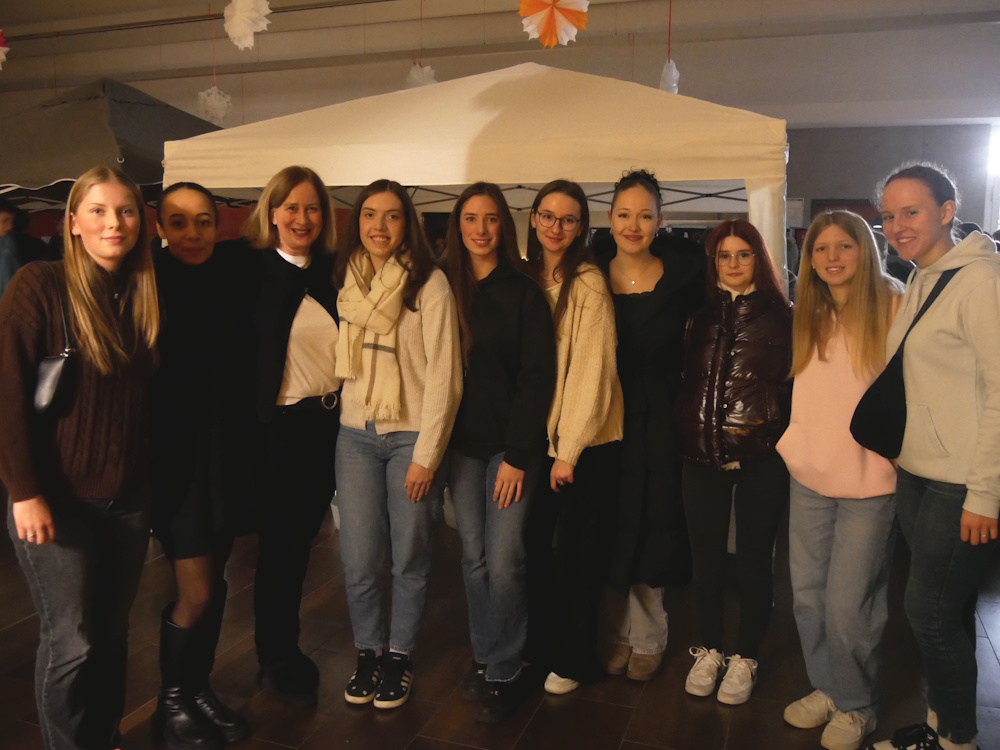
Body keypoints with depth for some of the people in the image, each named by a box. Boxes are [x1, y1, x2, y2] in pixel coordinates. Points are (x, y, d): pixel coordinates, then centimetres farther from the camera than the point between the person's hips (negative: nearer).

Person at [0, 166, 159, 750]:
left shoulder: (145, 295, 5)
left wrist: (155, 479, 7)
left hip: (130, 497, 5)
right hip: (57, 498, -4)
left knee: (113, 632, 15)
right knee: (72, 642, 2)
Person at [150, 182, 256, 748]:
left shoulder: (236, 273, 1)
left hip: (228, 453, 4)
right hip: (174, 455, -4)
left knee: (215, 583, 15)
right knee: (199, 593, -1)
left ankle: (200, 688, 36)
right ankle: (171, 702, 24)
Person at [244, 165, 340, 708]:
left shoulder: (332, 272, 7)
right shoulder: (252, 269, -8)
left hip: (329, 423, 5)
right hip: (279, 426, -4)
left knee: (302, 540, 16)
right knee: (278, 543, 8)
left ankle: (286, 646, 35)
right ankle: (275, 660, 27)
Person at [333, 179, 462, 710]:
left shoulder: (429, 282, -8)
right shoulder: (345, 279, 8)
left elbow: (444, 374, -10)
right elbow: (339, 360, 13)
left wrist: (426, 454, -12)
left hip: (411, 435, -3)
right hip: (356, 433, 4)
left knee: (409, 558, 6)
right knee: (359, 560, 5)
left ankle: (399, 654, 26)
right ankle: (368, 651, 27)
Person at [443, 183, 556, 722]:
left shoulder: (523, 293, -4)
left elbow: (537, 377, -7)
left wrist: (517, 455, -11)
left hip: (511, 445, -3)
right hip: (462, 444, 3)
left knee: (504, 561, -4)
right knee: (474, 557, 9)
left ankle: (501, 672, 13)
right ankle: (483, 658, 25)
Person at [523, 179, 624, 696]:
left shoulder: (589, 285, -14)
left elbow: (592, 371, -16)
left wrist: (570, 450, -15)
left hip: (587, 440, -5)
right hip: (536, 433, 5)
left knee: (578, 551, 7)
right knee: (533, 542, 12)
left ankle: (572, 659, 25)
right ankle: (538, 644, 32)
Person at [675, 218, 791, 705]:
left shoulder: (781, 316, -1)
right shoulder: (701, 314, 8)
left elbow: (795, 385, -1)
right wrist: (686, 431, 6)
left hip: (761, 458, -3)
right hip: (702, 454, 3)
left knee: (753, 560, 9)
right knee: (705, 557, 11)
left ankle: (745, 658, 26)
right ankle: (709, 650, 29)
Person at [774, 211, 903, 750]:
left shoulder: (891, 308, -7)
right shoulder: (806, 316, 10)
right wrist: (792, 441, 9)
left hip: (868, 482, -5)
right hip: (810, 477, 6)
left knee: (847, 605, 1)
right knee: (808, 594, 14)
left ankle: (856, 705, 25)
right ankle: (826, 688, 35)